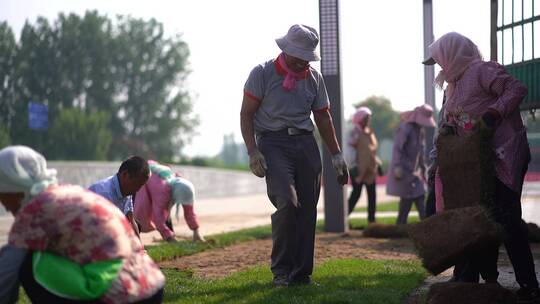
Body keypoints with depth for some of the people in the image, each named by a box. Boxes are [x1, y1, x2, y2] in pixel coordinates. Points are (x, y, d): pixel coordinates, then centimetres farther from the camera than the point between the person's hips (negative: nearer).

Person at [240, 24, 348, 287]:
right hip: (274, 143, -5)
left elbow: (323, 118, 20)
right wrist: (253, 151, -11)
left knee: (308, 210, -1)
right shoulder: (263, 73, 0)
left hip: (305, 144, 5)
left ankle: (301, 274, 7)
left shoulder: (313, 77, 14)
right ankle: (281, 270, -7)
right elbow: (246, 113, 0)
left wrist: (336, 155, 17)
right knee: (287, 203, -20)